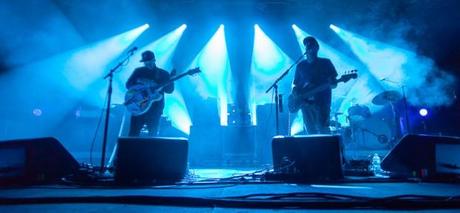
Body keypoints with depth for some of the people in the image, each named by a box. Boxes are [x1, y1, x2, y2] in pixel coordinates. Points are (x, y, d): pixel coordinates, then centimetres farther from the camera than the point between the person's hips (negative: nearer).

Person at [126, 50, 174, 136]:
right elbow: (128, 84, 6)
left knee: (153, 135, 2)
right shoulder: (138, 71, 10)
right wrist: (139, 81, -12)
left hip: (155, 109, -1)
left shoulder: (163, 74, 6)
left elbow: (169, 90, -3)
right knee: (133, 134, -3)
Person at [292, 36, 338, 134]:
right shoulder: (301, 65, 14)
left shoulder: (326, 63, 5)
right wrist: (294, 90, -4)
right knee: (311, 132, 5)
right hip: (306, 102, 4)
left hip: (322, 102, -3)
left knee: (323, 130, -15)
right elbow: (295, 83, 19)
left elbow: (334, 84, 2)